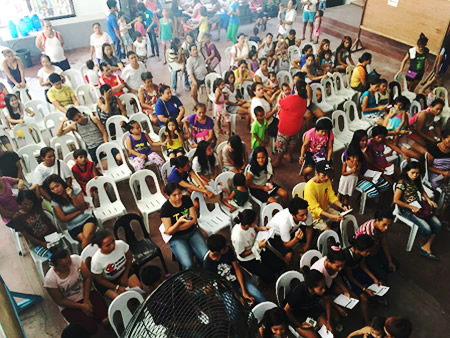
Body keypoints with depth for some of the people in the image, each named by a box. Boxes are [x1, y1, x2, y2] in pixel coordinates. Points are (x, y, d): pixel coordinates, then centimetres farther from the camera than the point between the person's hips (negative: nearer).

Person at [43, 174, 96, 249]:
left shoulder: (75, 190, 1)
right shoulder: (55, 201, -1)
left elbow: (82, 207, -3)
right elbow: (63, 219, -2)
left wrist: (72, 196, -16)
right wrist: (80, 211, -3)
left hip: (87, 219, 1)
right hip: (73, 227, -1)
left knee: (87, 237, -32)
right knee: (86, 239, -30)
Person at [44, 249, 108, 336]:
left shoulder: (76, 259, -18)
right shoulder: (50, 279, -22)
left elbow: (87, 277, -7)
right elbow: (60, 301, -11)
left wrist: (86, 299, -14)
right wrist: (81, 306, -16)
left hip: (87, 293, 2)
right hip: (69, 305, -2)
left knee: (105, 320, -19)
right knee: (91, 328, -19)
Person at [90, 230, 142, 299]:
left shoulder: (121, 244, -30)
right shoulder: (96, 260, -35)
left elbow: (129, 257, -7)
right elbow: (99, 279, -17)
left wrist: (125, 275, -5)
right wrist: (116, 288, -16)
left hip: (123, 271, 3)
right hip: (106, 281, -3)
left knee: (138, 286, -11)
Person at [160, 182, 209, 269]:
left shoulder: (186, 199, -2)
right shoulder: (165, 208, -13)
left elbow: (194, 219, -4)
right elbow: (168, 231, -12)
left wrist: (177, 228, -14)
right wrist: (179, 221, -30)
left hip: (192, 232, 3)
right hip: (176, 238, -3)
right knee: (188, 265, -24)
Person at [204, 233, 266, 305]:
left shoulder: (228, 250, -14)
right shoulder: (207, 265, -23)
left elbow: (237, 269, -6)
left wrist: (244, 292, -11)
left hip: (239, 281, 3)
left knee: (261, 298, -8)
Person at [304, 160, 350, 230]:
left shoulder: (327, 180, -8)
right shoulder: (309, 187, -30)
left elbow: (332, 197, -2)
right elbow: (315, 209, -27)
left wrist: (342, 206, -20)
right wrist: (332, 216, -37)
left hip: (326, 209, 7)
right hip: (315, 215, -7)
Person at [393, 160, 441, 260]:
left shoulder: (416, 180, 3)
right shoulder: (402, 183, -19)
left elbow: (421, 190, 23)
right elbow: (396, 200, -19)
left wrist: (428, 199, 5)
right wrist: (412, 207, -15)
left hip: (419, 205, 7)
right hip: (407, 209, -7)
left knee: (437, 225, -10)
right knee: (426, 228, -20)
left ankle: (426, 248, -1)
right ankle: (423, 244, 14)